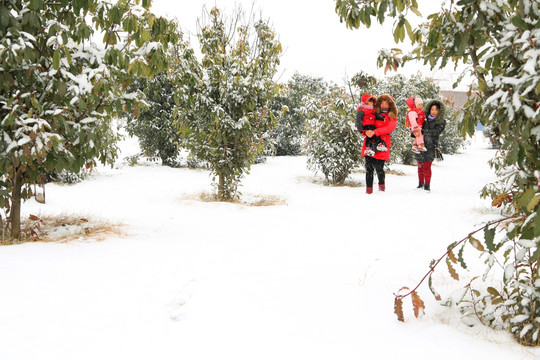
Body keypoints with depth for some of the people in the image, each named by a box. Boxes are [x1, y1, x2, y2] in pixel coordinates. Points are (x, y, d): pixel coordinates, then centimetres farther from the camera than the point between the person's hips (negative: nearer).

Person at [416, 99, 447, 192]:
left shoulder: (441, 122, 2)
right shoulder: (424, 118, 10)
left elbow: (435, 132, -11)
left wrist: (424, 131, -17)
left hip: (430, 147, -3)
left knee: (427, 166, -10)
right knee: (420, 166, 8)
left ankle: (427, 185, 1)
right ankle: (421, 183, 23)